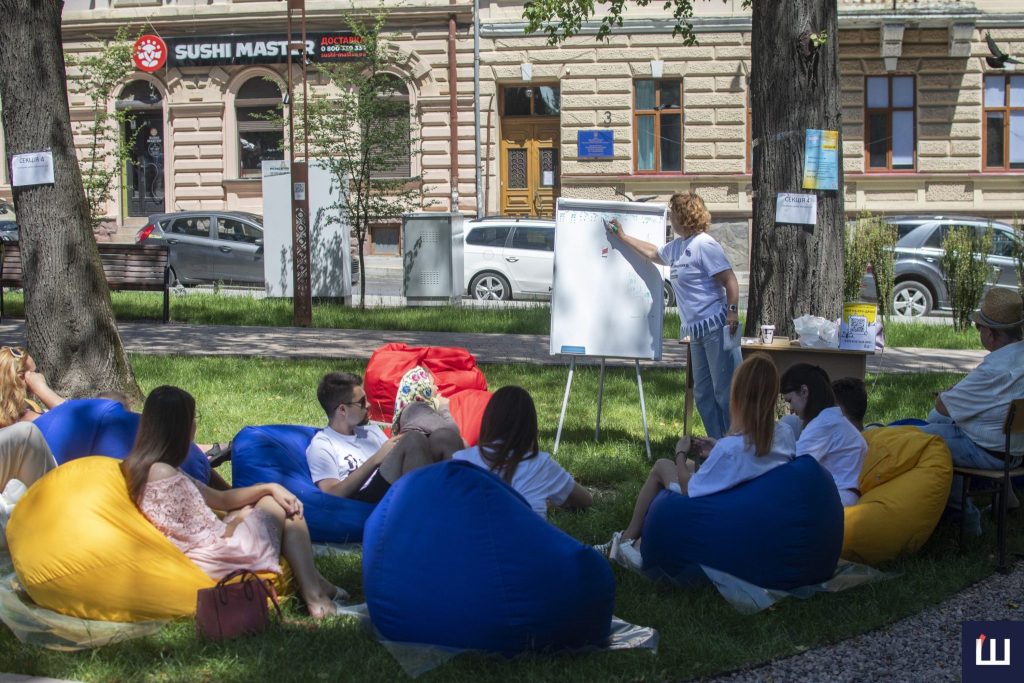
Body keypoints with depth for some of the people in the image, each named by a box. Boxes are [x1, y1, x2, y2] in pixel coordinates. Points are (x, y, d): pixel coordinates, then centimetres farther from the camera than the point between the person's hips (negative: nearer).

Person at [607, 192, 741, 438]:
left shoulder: (704, 245, -11)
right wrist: (622, 237, 42)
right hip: (697, 332, 10)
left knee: (725, 391, -10)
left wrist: (732, 312, -24)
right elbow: (652, 253, 38)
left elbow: (730, 280, -15)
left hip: (717, 328, -10)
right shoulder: (676, 247, 17)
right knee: (703, 394, 11)